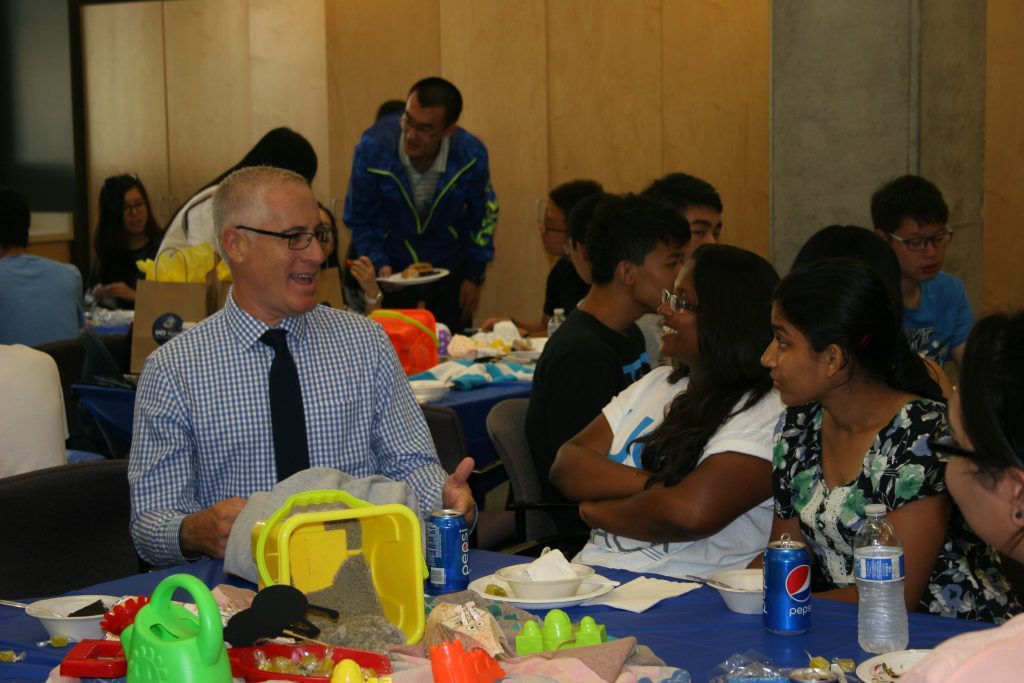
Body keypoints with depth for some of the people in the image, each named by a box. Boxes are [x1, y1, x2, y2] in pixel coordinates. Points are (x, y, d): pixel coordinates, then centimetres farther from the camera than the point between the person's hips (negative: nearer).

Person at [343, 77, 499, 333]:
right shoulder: (372, 148, -24)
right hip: (392, 265, -1)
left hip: (450, 266, 1)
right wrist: (379, 265, -22)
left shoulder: (471, 156, -20)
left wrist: (475, 277, 3)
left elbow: (483, 216, -1)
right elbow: (360, 220, -9)